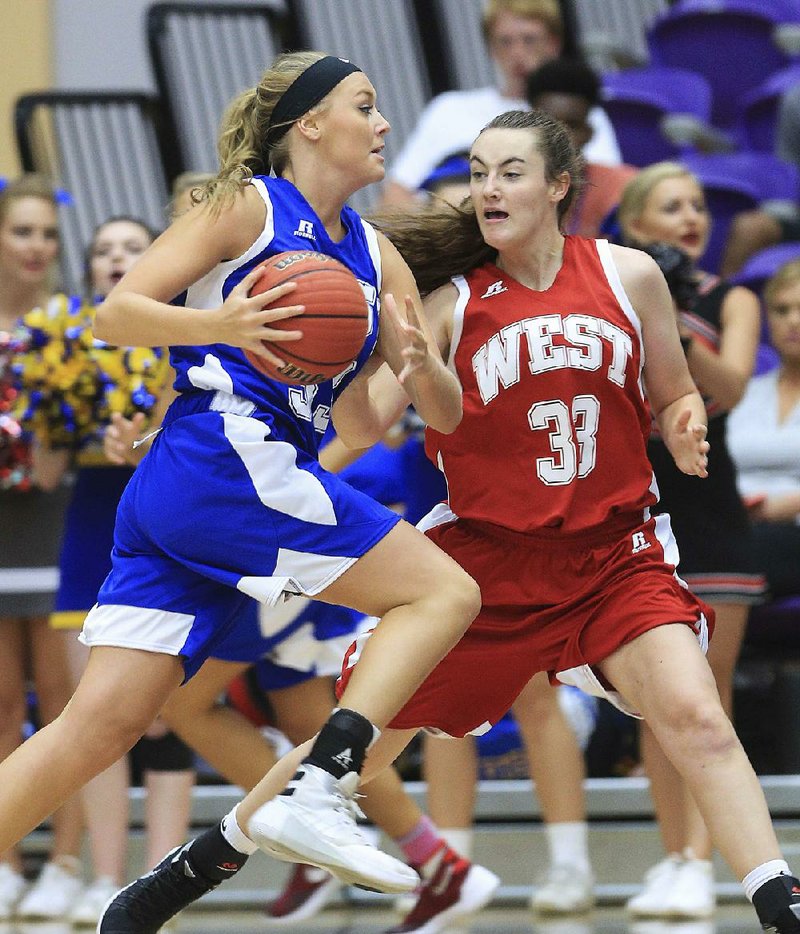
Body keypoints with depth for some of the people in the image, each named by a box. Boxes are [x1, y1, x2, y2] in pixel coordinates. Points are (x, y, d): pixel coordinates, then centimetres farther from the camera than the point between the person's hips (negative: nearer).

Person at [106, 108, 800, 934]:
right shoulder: (453, 301, -3)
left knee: (695, 718, -23)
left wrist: (685, 427, -11)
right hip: (484, 560, 0)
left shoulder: (627, 276, 0)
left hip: (612, 555, 0)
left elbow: (673, 400, 12)